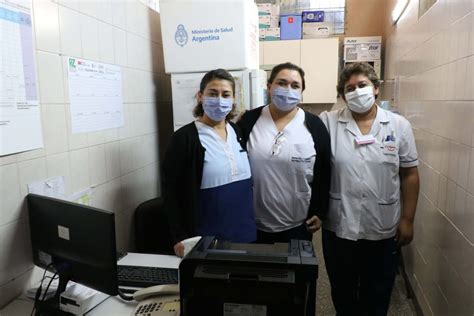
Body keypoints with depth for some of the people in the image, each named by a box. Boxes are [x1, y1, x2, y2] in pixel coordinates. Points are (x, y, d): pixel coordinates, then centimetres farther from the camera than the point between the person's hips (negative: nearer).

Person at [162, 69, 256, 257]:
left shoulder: (239, 132, 4)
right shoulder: (184, 137, -12)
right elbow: (170, 190, -10)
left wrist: (250, 222, 13)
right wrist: (179, 237, -12)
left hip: (245, 233, 5)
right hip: (207, 238, -5)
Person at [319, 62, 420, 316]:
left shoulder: (399, 125, -2)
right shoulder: (328, 122, -6)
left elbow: (409, 175, 1)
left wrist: (407, 219, 1)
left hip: (383, 229, 1)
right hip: (338, 227, 0)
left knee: (377, 294, 19)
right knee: (342, 290, 20)